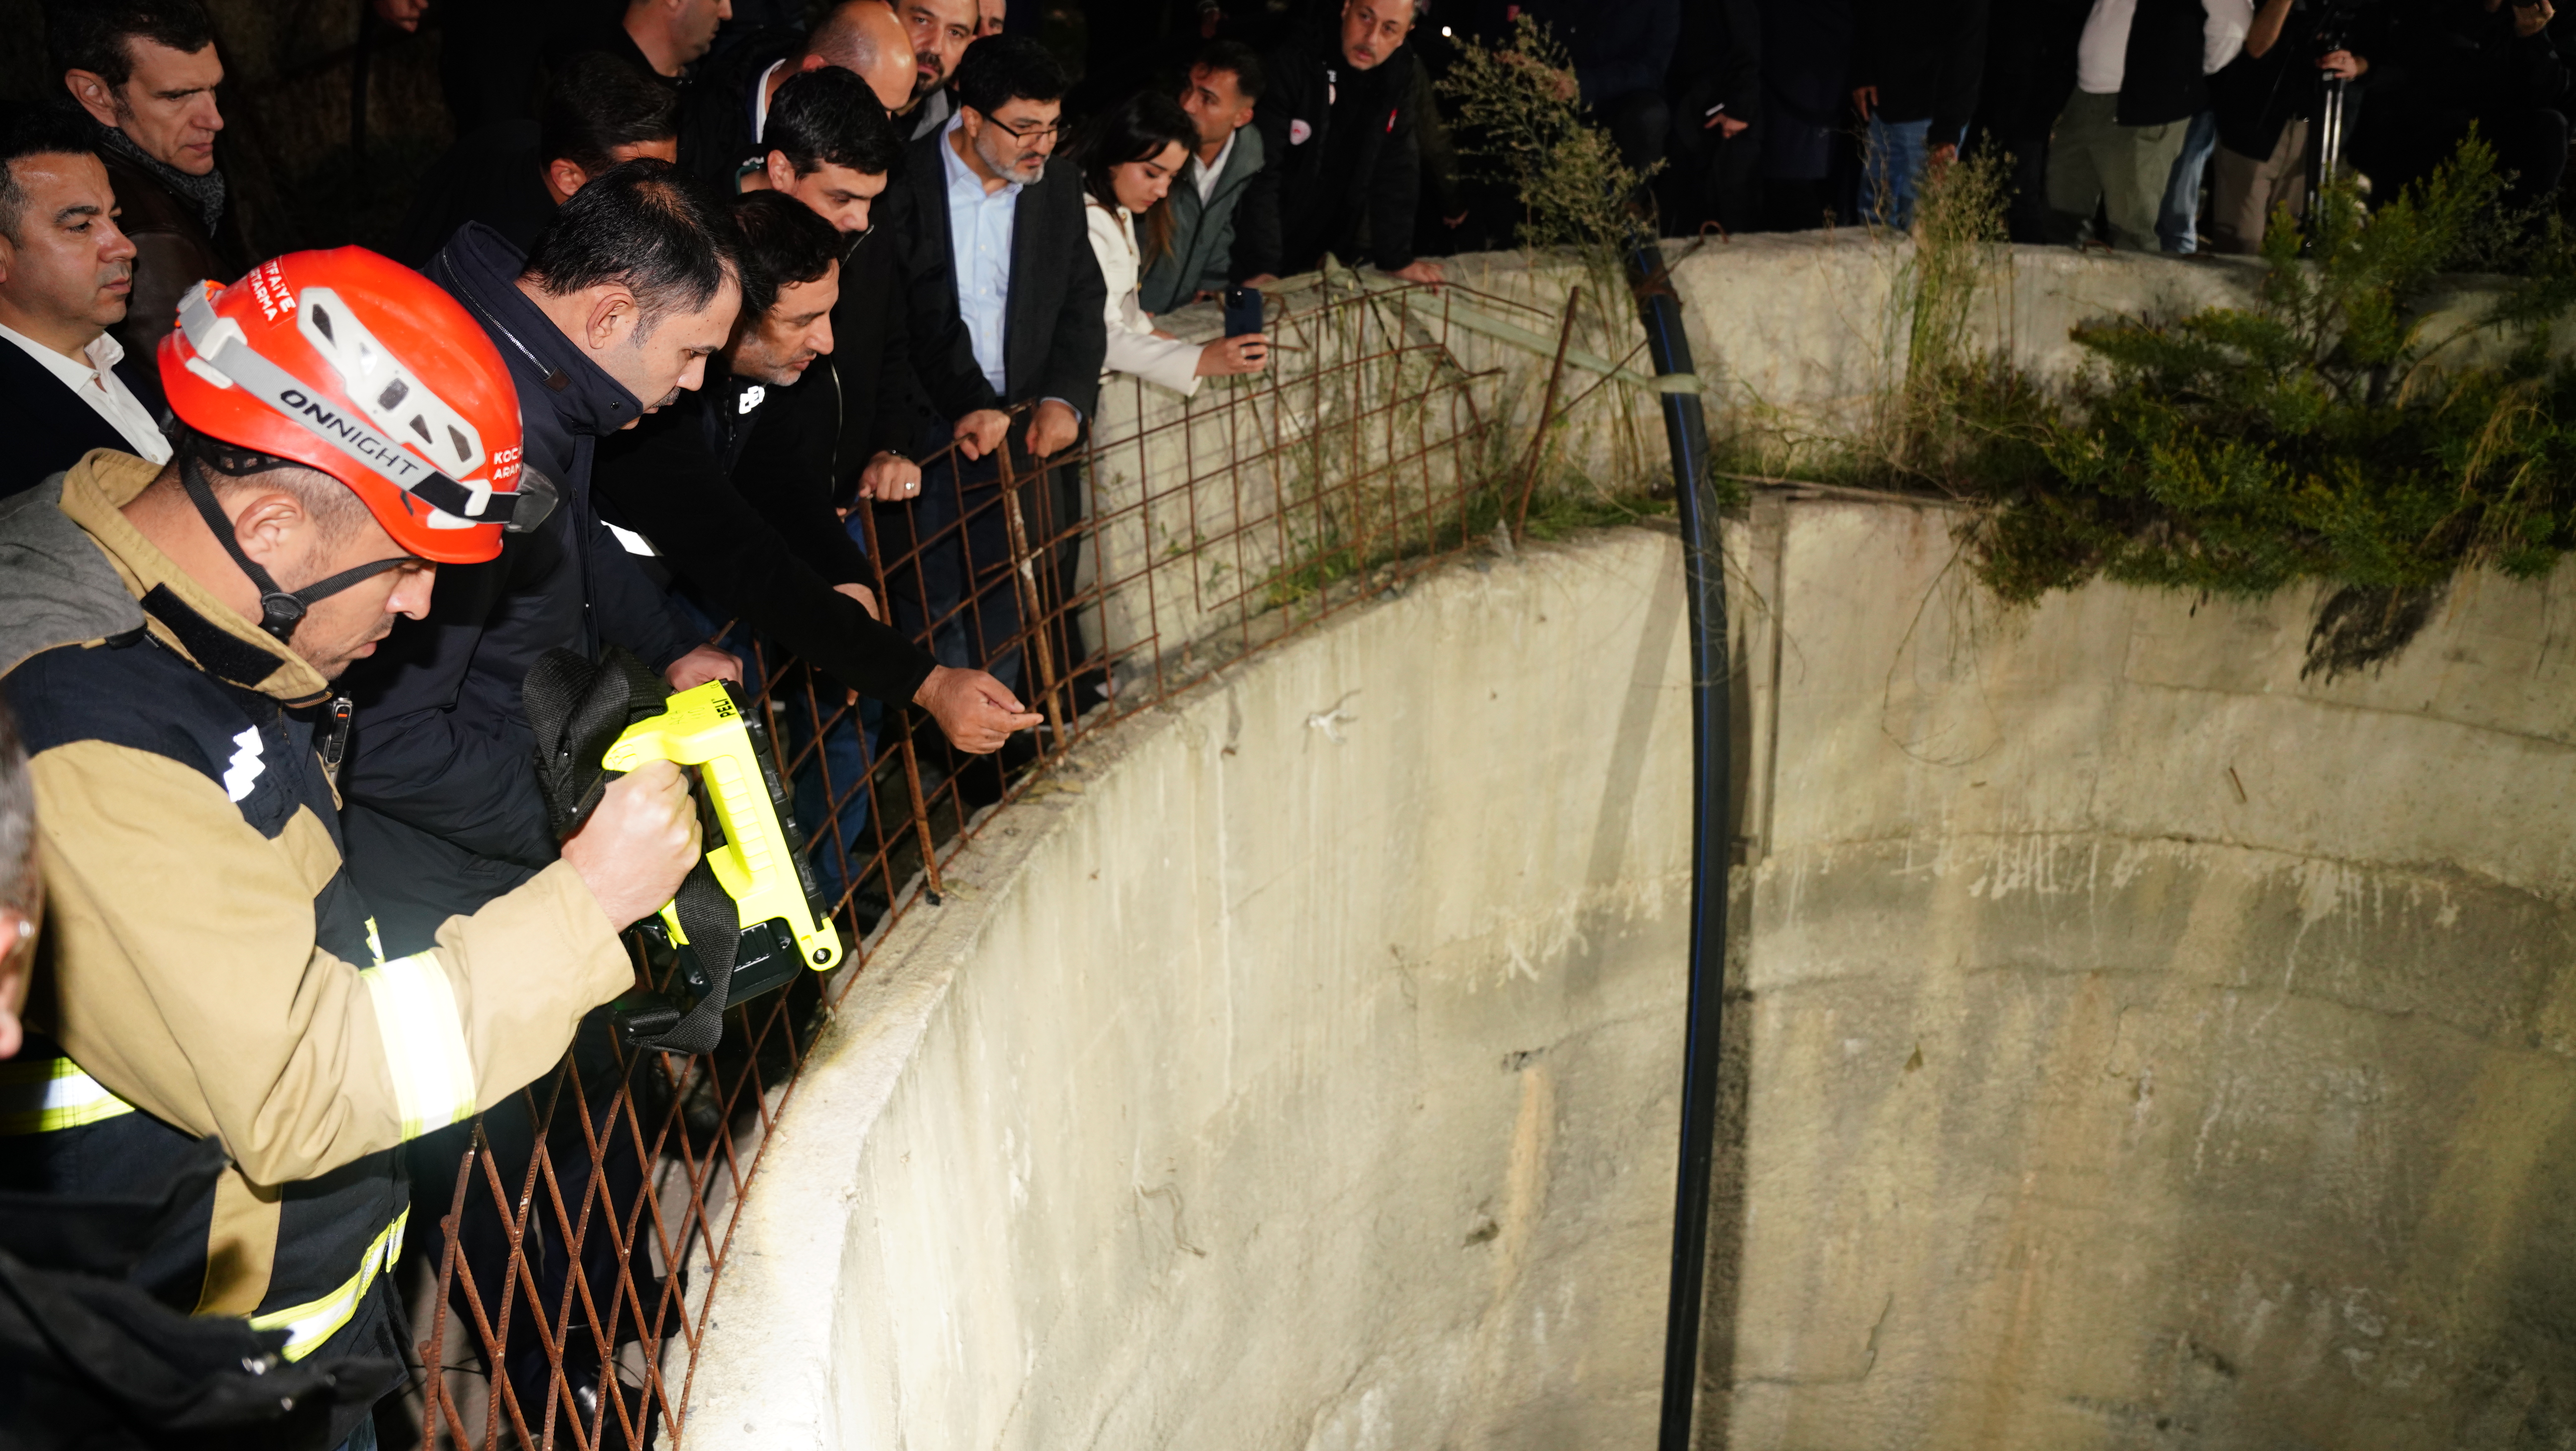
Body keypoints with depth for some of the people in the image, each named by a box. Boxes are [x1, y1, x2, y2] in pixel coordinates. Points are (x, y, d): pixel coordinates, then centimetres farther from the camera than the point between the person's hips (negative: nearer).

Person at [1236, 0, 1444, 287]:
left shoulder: (1400, 76, -6)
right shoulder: (1290, 64, -21)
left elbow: (1396, 171, -2)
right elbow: (1260, 172, -26)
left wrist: (1396, 259, -7)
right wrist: (1260, 268, -33)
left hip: (1334, 251, 4)